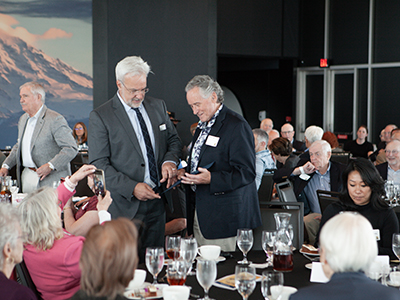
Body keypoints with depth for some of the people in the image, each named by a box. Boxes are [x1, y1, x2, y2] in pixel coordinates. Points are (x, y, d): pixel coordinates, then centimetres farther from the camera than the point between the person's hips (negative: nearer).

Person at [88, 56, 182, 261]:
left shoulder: (158, 106, 9)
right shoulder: (100, 117, -7)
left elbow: (173, 139, 19)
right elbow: (99, 165, -9)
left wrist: (170, 160, -5)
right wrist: (132, 187, -19)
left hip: (157, 201, 5)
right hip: (126, 205, -5)